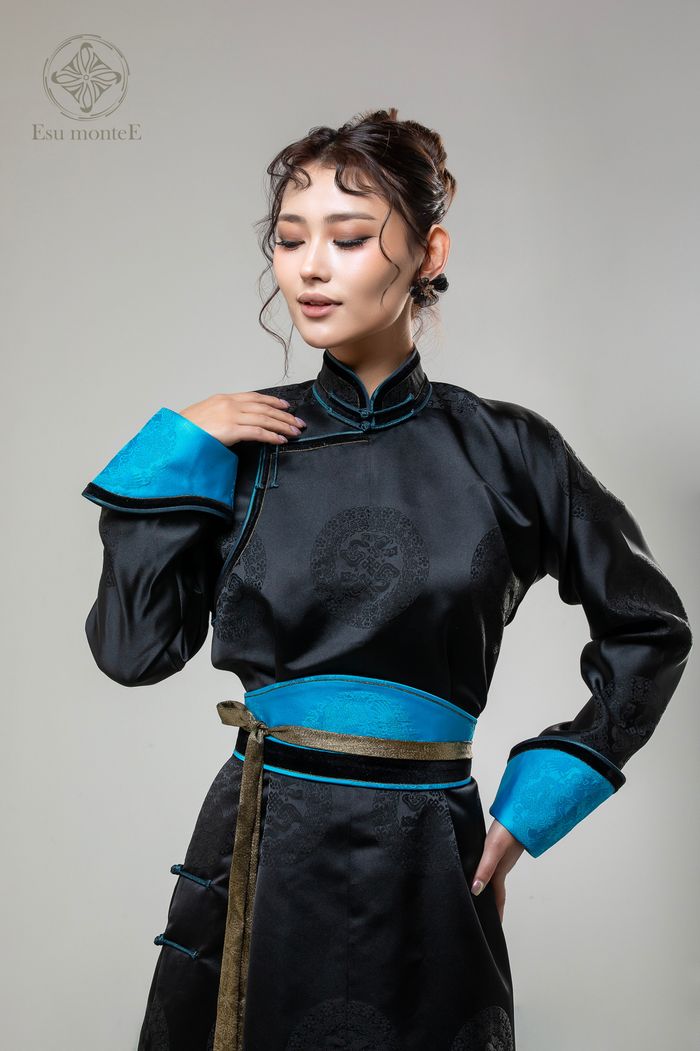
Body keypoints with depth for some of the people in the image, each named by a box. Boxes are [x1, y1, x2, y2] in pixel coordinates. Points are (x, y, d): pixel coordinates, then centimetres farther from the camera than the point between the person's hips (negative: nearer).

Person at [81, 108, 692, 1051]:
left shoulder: (504, 450, -5)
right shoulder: (247, 441, 0)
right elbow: (133, 647, -4)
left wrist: (538, 801, 0)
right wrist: (175, 454, -9)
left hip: (426, 868, -1)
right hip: (256, 859, 2)